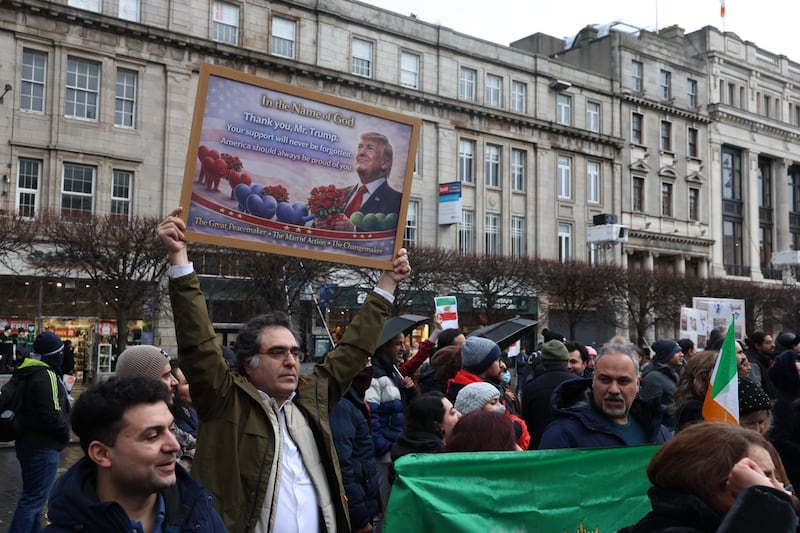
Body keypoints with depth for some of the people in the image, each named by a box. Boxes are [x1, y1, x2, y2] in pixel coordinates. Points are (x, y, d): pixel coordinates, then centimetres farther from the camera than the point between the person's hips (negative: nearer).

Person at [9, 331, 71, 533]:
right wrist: (65, 433, -8)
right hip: (42, 447, -10)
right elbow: (52, 415, -24)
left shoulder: (30, 374, 11)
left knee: (33, 495, 19)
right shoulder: (46, 376, -19)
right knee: (34, 498, -6)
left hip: (30, 443, 10)